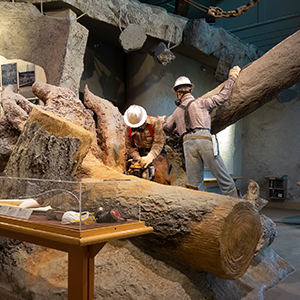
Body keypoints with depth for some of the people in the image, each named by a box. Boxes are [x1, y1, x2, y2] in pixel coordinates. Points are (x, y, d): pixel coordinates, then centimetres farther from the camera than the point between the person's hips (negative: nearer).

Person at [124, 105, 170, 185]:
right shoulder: (129, 128, 3)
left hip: (156, 153, -3)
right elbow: (129, 147, 0)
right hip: (139, 154, 3)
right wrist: (138, 158, -18)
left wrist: (150, 157, -34)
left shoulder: (155, 122, -10)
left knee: (161, 178, -24)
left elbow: (158, 143, -18)